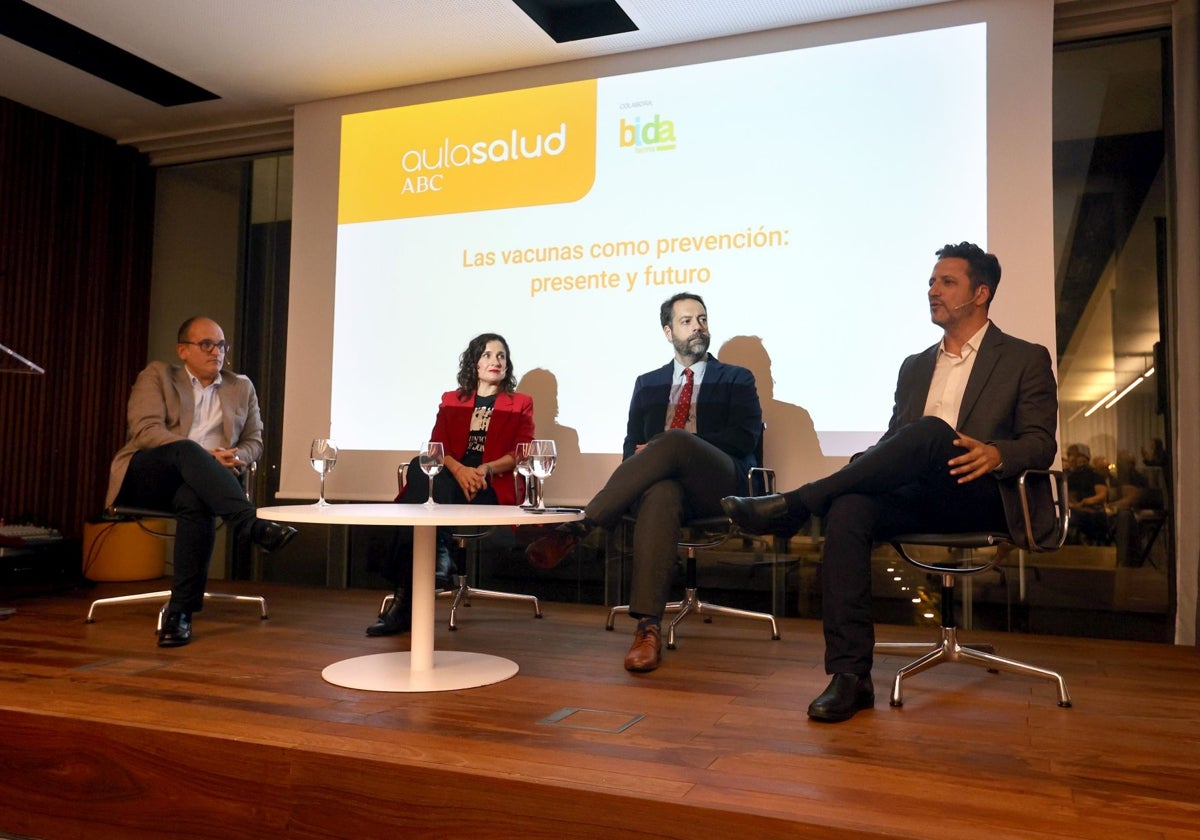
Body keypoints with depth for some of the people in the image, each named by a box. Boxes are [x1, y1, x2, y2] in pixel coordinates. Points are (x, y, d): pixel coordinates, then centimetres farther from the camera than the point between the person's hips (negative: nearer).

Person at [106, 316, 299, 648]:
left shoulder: (242, 387, 20)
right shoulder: (157, 375, 10)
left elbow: (254, 440, 18)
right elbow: (146, 430, -5)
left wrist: (236, 457, -8)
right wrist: (203, 454, -19)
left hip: (196, 483, 2)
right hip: (144, 477, -2)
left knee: (196, 501, -37)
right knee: (187, 450, -37)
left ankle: (181, 611, -35)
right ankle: (253, 525, -47)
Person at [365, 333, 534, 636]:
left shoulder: (520, 404, 17)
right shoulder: (451, 400, 23)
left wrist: (484, 469, -16)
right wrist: (459, 470, -15)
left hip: (491, 486, -2)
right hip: (451, 479, 3)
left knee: (424, 504, -33)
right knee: (420, 467, -35)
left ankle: (404, 602, -27)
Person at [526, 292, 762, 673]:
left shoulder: (736, 379, 18)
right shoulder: (647, 383, 26)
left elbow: (745, 438, 1)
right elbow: (632, 444, 19)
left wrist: (671, 446, -8)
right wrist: (639, 469, -8)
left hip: (718, 485, -1)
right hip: (665, 481, 2)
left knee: (673, 441, -36)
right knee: (659, 495, -39)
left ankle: (575, 529, -37)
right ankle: (648, 627, -45)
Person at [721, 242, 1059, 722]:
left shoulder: (1026, 359, 11)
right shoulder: (915, 367, 25)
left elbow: (1041, 445, 2)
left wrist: (996, 454, -21)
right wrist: (862, 469, -5)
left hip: (986, 497, -4)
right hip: (921, 501, 4)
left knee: (931, 431, -35)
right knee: (848, 508, -30)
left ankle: (794, 506, -28)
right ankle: (850, 675, -31)